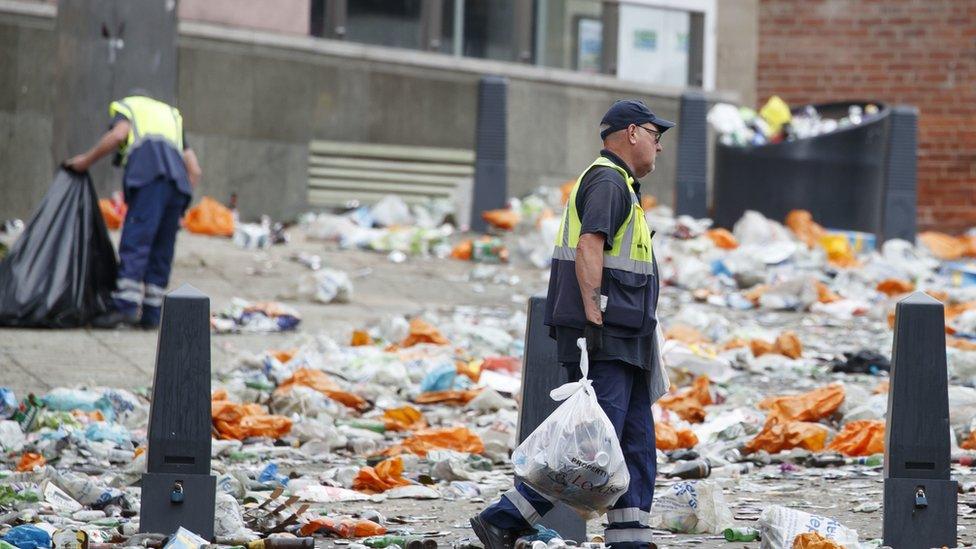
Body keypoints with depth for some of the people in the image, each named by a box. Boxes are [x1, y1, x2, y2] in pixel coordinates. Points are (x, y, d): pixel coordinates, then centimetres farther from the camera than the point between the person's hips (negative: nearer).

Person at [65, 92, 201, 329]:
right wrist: (181, 206, 27)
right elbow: (194, 169, 28)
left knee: (134, 243, -13)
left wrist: (87, 160, 7)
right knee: (161, 250, 8)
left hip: (149, 177, -5)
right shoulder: (171, 115, 38)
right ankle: (151, 313, 5)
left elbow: (119, 133, -2)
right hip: (178, 181, 6)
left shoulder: (125, 107, 24)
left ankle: (126, 306, -24)